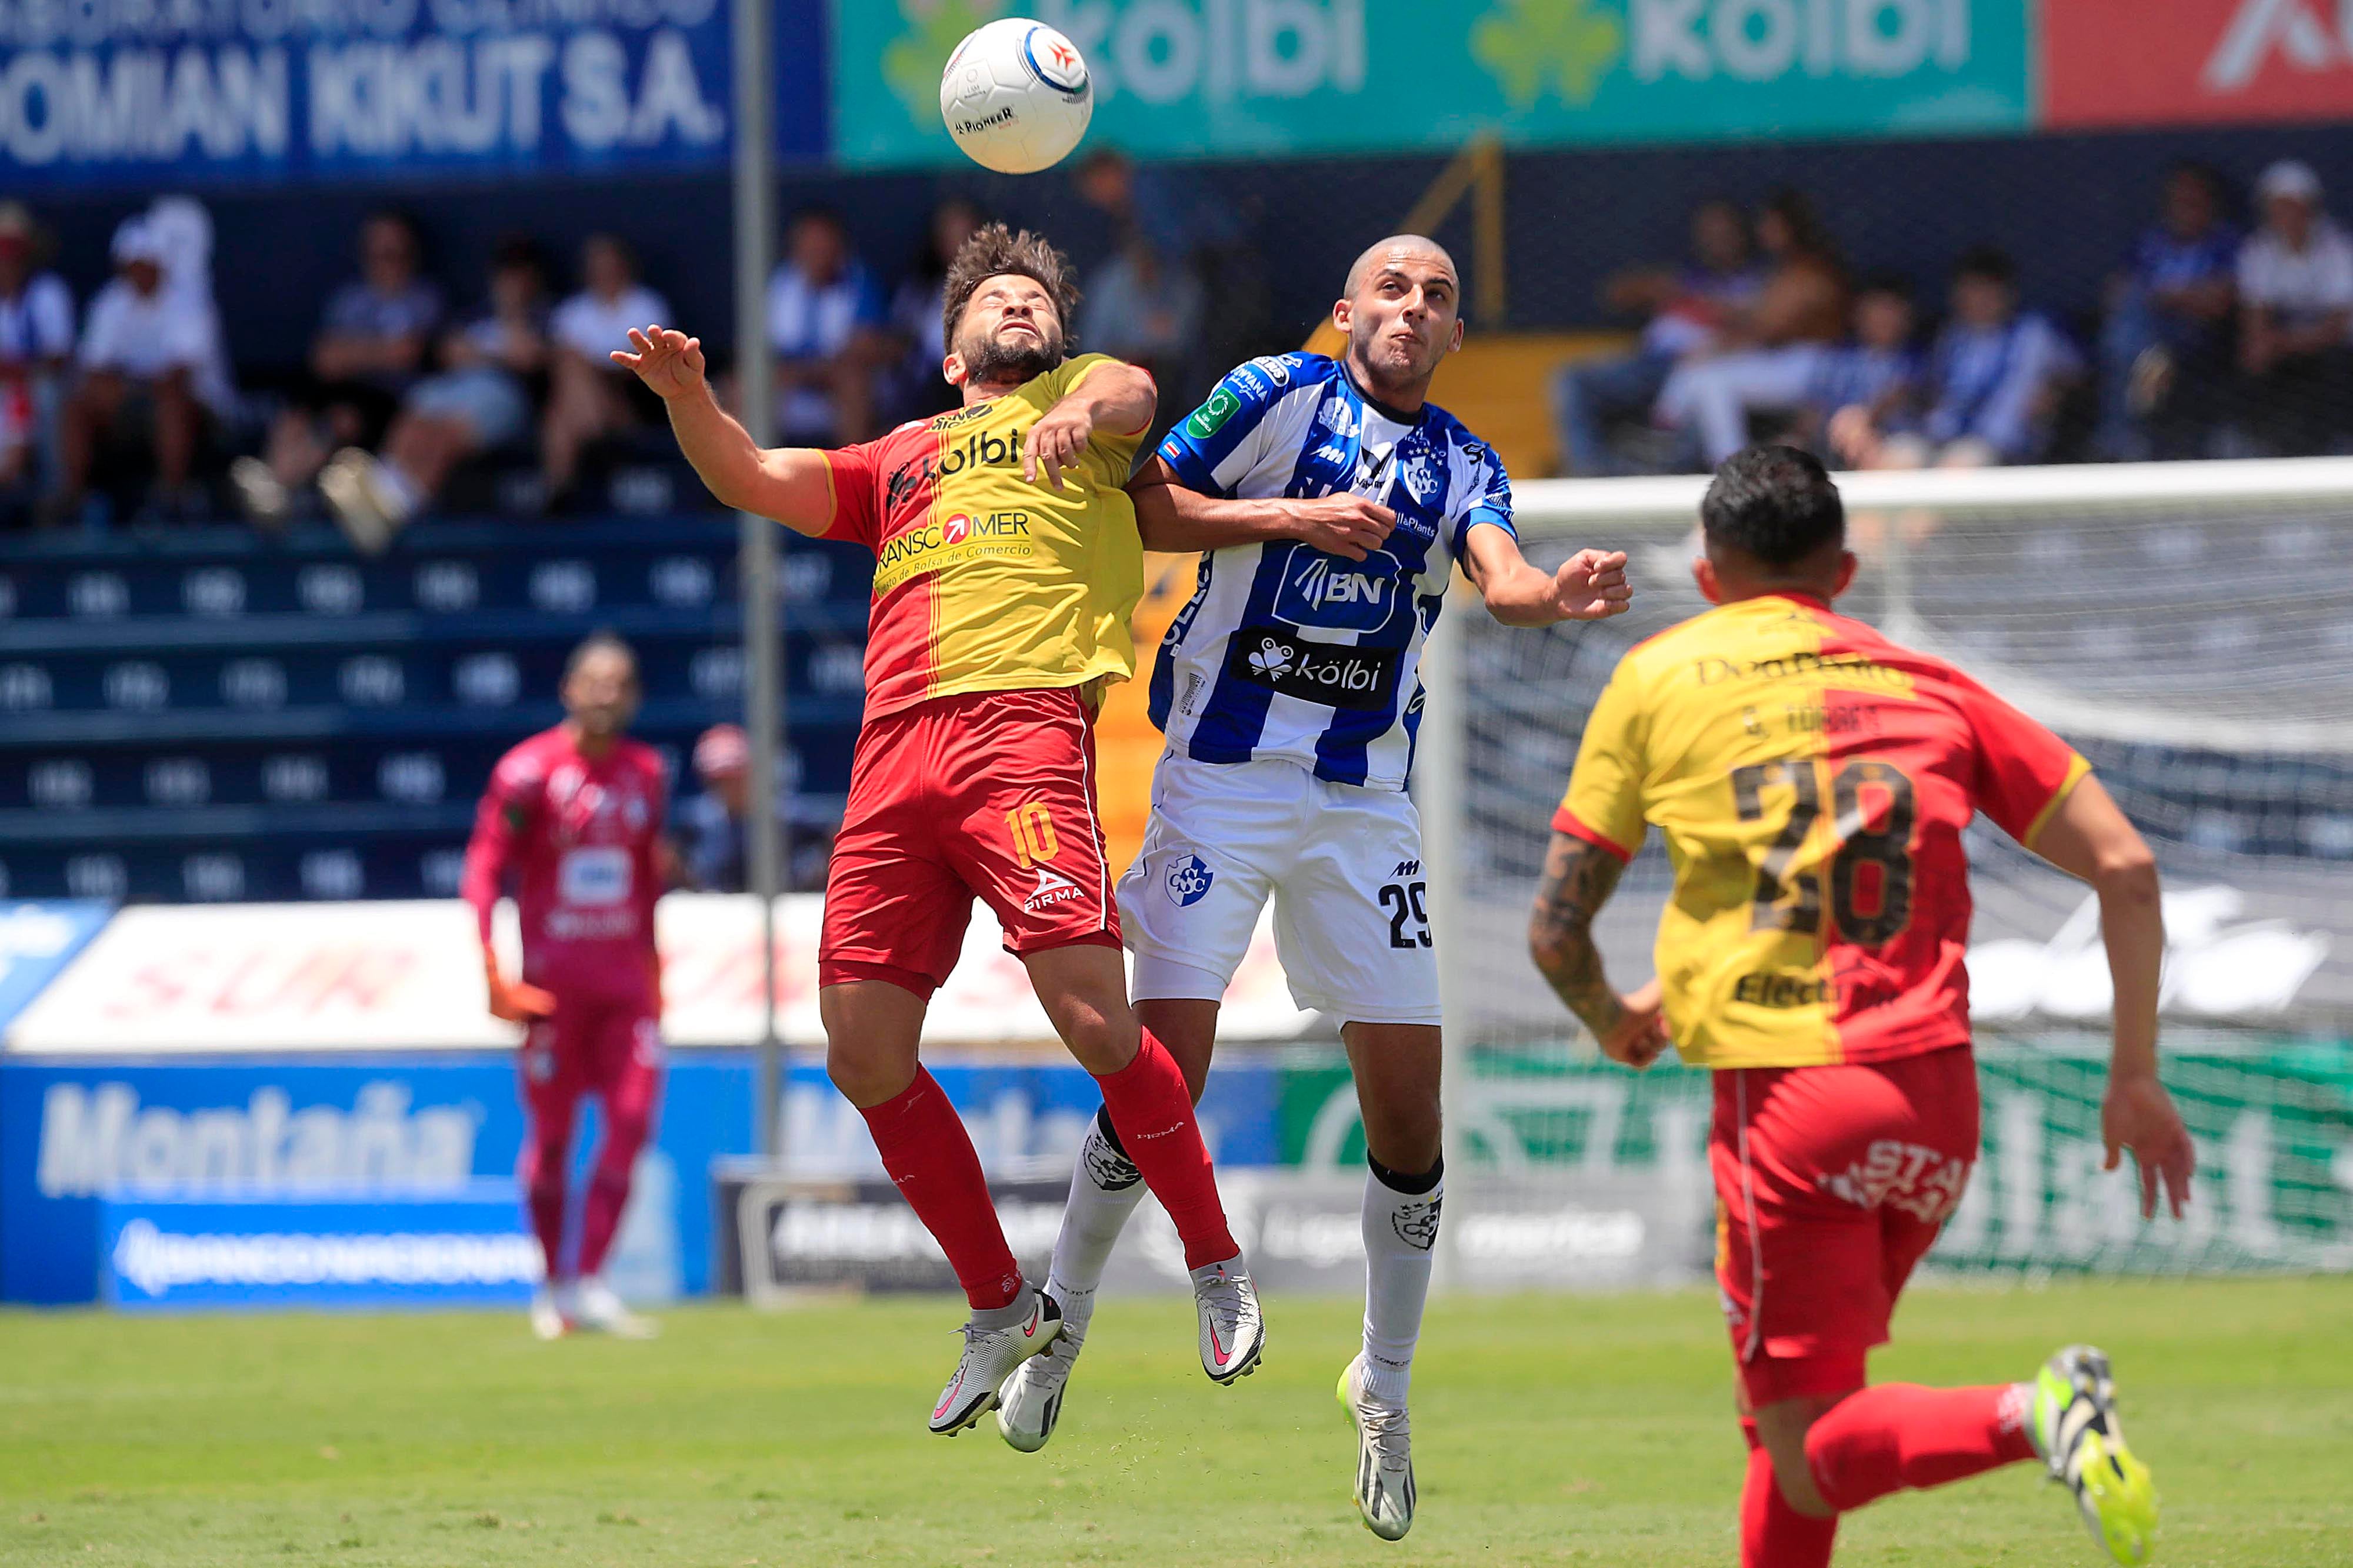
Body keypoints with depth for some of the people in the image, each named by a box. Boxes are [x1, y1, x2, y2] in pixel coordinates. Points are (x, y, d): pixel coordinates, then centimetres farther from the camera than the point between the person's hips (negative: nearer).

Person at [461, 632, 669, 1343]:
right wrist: (491, 965, -17)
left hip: (625, 972, 4)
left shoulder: (646, 772, 10)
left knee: (633, 1119, -7)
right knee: (552, 1132, 2)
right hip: (555, 975, -4)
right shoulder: (530, 771, -7)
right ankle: (553, 1281, 17)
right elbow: (485, 867, -8)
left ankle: (591, 1282, -4)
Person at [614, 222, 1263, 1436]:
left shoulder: (1079, 397, 20)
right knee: (863, 1054, -3)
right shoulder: (899, 461, 31)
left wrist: (1086, 412, -28)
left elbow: (1130, 394, -3)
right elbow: (750, 480, 24)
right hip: (894, 748, 5)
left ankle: (1215, 1264, 0)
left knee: (1093, 1017, -19)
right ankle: (1001, 1310, 12)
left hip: (1023, 720, -5)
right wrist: (687, 393, 4)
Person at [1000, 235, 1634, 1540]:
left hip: (1365, 799, 3)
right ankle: (1058, 1323, 9)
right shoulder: (1278, 395, 2)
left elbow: (1502, 581, -8)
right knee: (1165, 1068, -11)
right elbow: (1138, 507, -3)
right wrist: (1291, 518, -13)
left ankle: (1384, 1390, 14)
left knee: (1409, 1107, -2)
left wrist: (1560, 595, -31)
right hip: (1223, 777, -3)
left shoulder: (1462, 466, 11)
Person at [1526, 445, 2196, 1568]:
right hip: (1938, 1096, 4)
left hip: (1784, 1095, -4)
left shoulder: (1658, 681, 8)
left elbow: (1556, 932, 9)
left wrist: (1613, 1022, 31)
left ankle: (2027, 1419, -31)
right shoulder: (1931, 689, 14)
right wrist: (2135, 1076, 13)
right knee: (1782, 1403, 23)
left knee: (1814, 1455, -5)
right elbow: (2124, 868, 7)